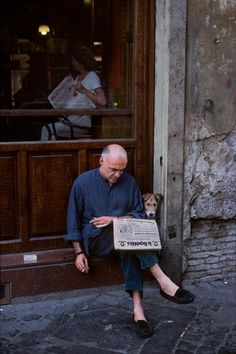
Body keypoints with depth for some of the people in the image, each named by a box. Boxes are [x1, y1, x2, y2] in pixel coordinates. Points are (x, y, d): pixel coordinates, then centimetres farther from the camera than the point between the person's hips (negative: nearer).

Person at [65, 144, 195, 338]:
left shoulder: (129, 181, 3)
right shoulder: (83, 182, -3)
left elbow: (139, 214, 6)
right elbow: (74, 219, 1)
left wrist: (114, 219, -12)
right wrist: (79, 252, -6)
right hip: (94, 240, -3)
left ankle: (138, 307, -40)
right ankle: (164, 282, -37)